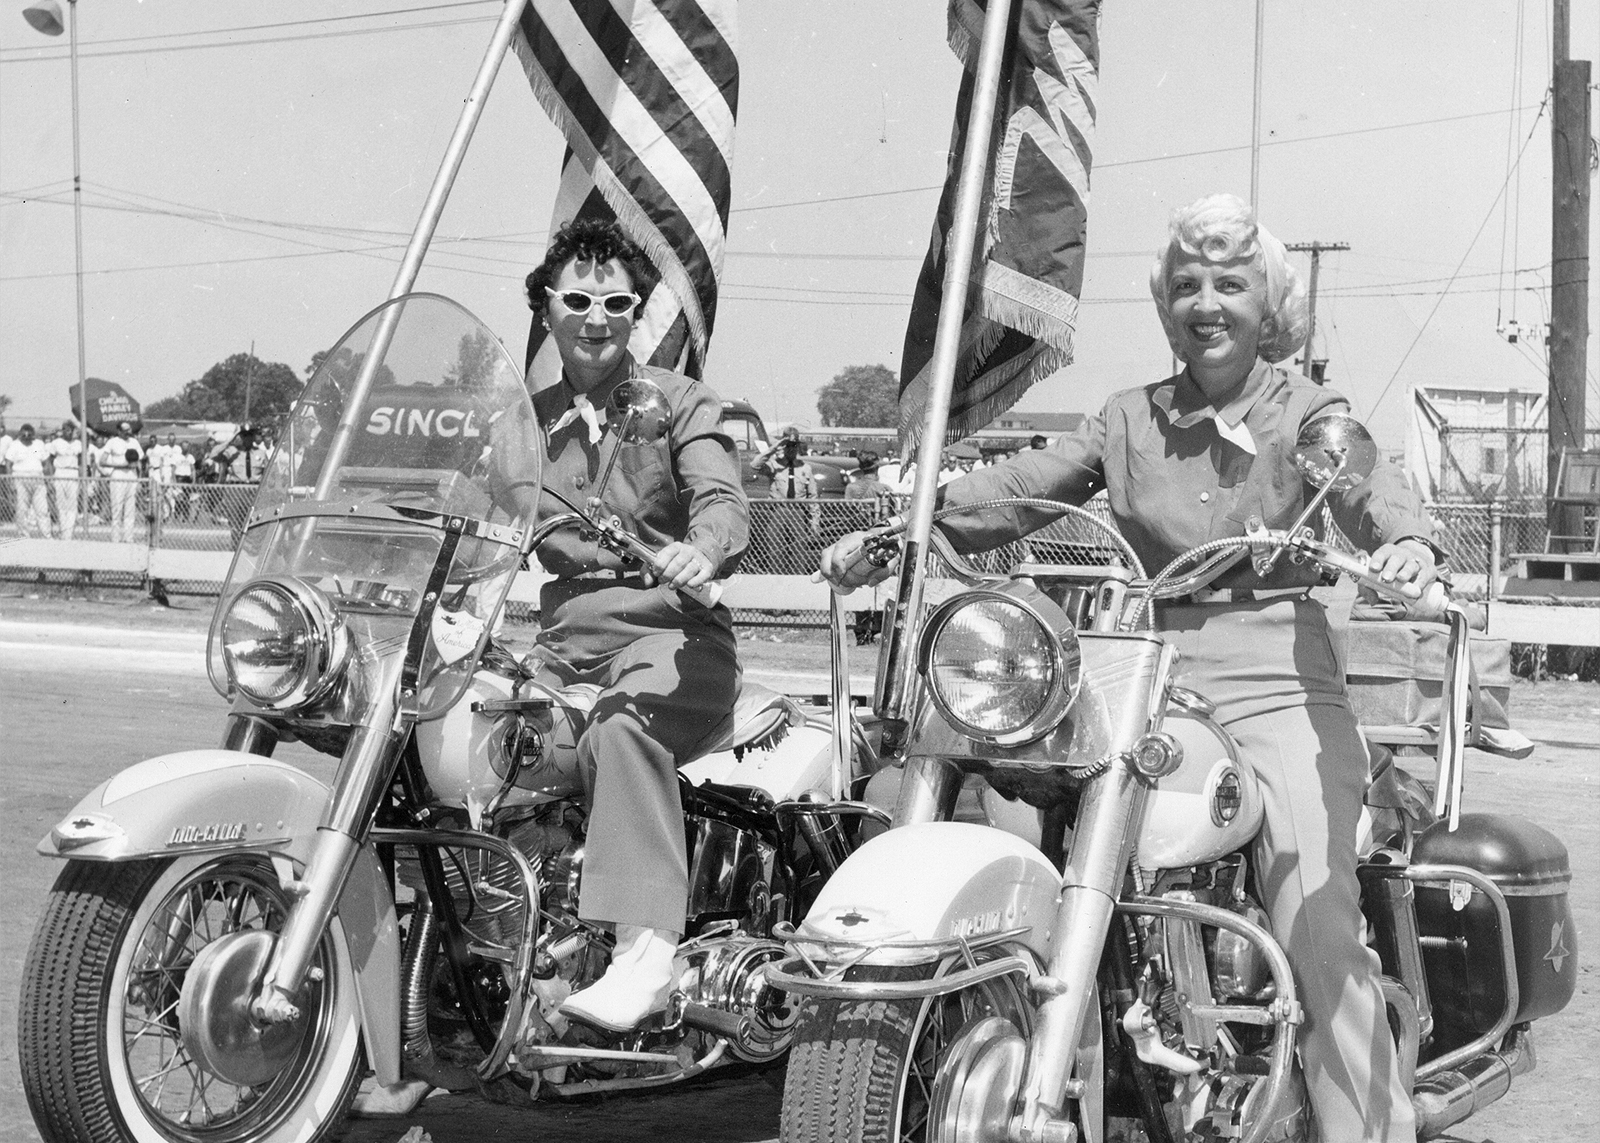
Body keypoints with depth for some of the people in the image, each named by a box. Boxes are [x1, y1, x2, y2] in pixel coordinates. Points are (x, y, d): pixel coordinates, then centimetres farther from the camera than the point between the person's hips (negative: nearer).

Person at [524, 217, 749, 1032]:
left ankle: (646, 954, -46)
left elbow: (723, 499, -7)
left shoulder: (679, 402, 10)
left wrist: (701, 548, -31)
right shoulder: (529, 420, 23)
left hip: (668, 634, -4)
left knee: (623, 728, -37)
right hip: (559, 637, 4)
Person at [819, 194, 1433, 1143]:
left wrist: (1406, 540, -35)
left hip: (1276, 681, -3)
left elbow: (1368, 484, -11)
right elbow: (1023, 484, 8)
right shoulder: (1132, 419, 18)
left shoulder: (1308, 410, 8)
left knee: (1318, 917, -17)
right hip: (1147, 676, 3)